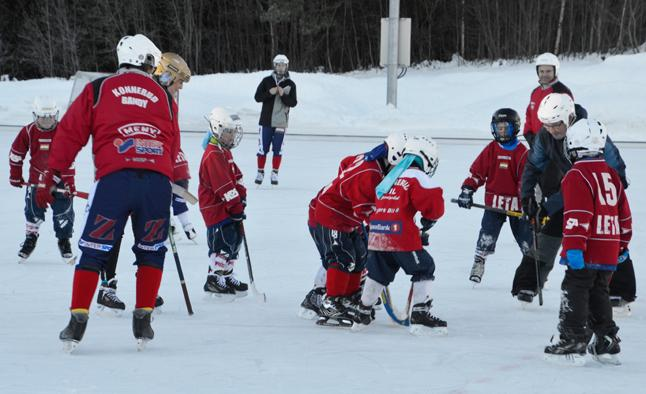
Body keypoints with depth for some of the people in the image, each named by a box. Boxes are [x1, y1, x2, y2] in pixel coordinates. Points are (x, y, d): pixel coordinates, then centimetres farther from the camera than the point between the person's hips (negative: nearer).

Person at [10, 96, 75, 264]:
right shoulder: (28, 132, -9)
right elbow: (16, 153, 4)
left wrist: (69, 181, -18)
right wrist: (15, 176, 9)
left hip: (59, 177, -1)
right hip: (37, 178, 1)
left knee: (64, 211, -5)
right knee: (33, 211, 3)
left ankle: (64, 241, 10)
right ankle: (30, 239, 23)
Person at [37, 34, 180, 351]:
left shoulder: (98, 90, 15)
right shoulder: (165, 97, 20)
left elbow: (70, 134, 10)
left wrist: (50, 176, 12)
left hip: (114, 179, -1)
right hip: (158, 181, 1)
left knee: (94, 250, 6)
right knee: (151, 251, 18)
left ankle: (78, 322, 1)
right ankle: (143, 319, 14)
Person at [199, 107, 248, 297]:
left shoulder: (225, 152, 15)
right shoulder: (213, 155, -20)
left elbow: (235, 176, 22)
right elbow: (223, 185, -23)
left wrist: (241, 195, 9)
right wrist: (235, 206, -21)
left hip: (228, 207, 10)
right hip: (215, 208, -10)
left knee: (235, 239, 14)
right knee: (223, 241, -12)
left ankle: (226, 276, 24)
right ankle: (214, 280, -6)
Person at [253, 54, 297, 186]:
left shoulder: (290, 84, 2)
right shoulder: (267, 81, 3)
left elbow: (293, 103, -2)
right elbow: (257, 97, 0)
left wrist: (283, 95, -19)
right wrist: (270, 93, -16)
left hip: (281, 122, 0)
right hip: (266, 120, 0)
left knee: (277, 149, 1)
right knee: (263, 148, 2)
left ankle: (274, 173, 9)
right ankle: (260, 173, 12)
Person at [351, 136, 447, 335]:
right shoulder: (417, 177, 0)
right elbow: (432, 202, -13)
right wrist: (429, 218, 9)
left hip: (376, 231, 7)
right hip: (400, 233, -7)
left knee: (378, 272, 23)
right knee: (424, 269, 4)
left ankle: (361, 314, 30)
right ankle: (420, 315, -7)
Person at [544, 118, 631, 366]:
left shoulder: (577, 176, -11)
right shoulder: (611, 175, 15)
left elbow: (577, 215, -20)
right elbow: (624, 213, 21)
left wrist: (574, 247, -22)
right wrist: (623, 244, 30)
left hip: (586, 253, -8)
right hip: (609, 252, 8)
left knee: (574, 292, -3)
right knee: (598, 294, 17)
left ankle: (572, 343, -7)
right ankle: (607, 344, 16)